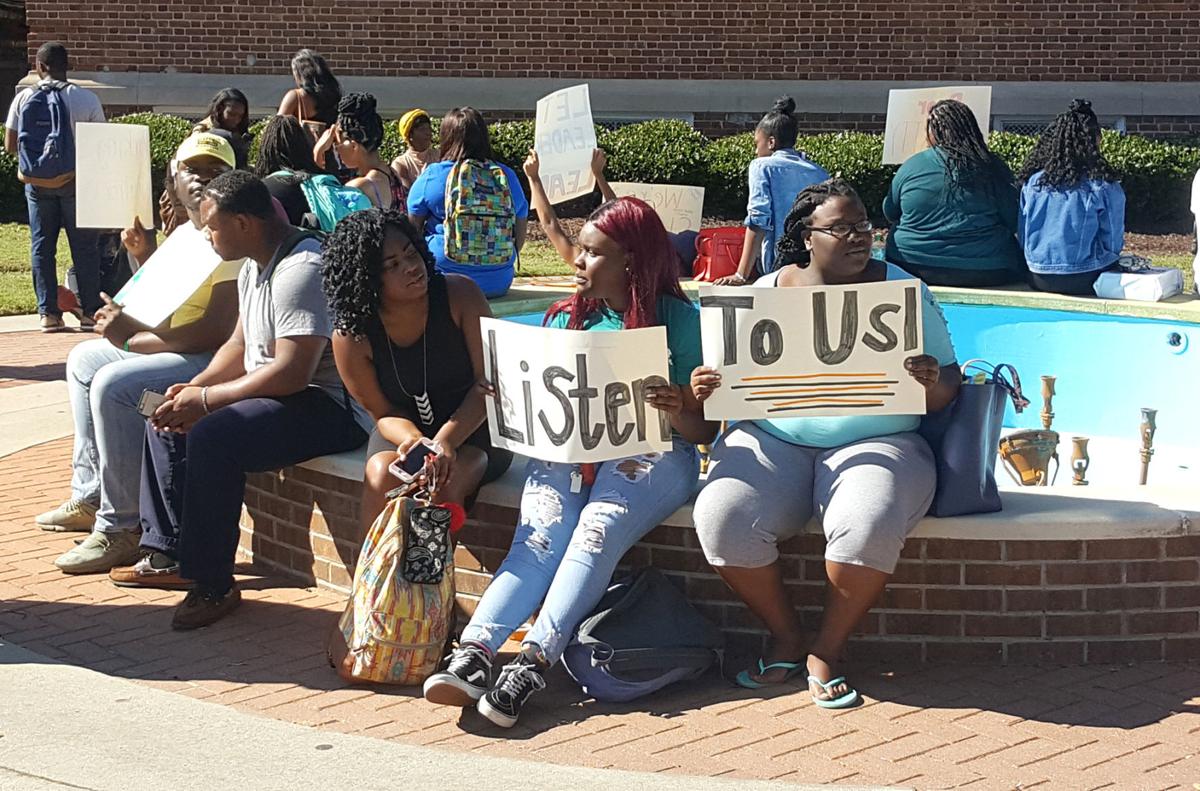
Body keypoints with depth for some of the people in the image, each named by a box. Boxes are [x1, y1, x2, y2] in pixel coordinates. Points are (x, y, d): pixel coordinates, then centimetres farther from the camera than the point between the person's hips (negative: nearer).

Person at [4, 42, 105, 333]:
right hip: (76, 181, -1)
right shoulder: (86, 99, -7)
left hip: (37, 183, 1)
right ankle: (90, 311, 5)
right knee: (84, 246, 5)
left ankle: (48, 312, 4)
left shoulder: (23, 99, -3)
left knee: (41, 246, 8)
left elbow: (10, 146, 0)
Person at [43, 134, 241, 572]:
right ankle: (90, 497, 25)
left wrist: (133, 337, -25)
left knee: (113, 384, -29)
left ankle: (120, 530, -22)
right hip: (178, 349, 12)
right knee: (84, 360, 22)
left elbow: (218, 330, -27)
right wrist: (144, 256, 11)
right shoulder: (186, 235, 14)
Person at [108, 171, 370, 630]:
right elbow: (240, 346, 19)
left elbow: (292, 373, -29)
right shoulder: (255, 267, 11)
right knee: (166, 420, 14)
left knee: (211, 436, -31)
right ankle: (168, 556, 17)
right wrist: (193, 387, 1)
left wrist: (206, 399, -21)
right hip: (274, 395, 12)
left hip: (330, 406, -11)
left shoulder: (301, 270, -23)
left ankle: (212, 586, -20)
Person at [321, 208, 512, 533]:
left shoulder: (460, 294, -14)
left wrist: (447, 440, -28)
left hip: (474, 425, -1)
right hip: (405, 430, 1)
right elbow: (384, 413, -3)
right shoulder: (351, 335, -11)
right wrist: (414, 441, -28)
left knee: (444, 481, -32)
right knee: (382, 475, -30)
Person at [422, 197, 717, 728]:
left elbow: (704, 430, 0)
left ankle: (534, 661, -43)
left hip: (651, 454, -3)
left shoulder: (677, 319, 1)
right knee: (538, 540, -25)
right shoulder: (568, 319, 15)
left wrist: (677, 414, -22)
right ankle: (474, 652, -42)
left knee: (595, 534, -31)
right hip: (568, 453, 3)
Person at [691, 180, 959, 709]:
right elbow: (736, 381, 11)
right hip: (774, 441, 2)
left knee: (868, 526, -35)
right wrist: (708, 390, -13)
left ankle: (826, 651, -10)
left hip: (875, 442, -2)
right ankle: (787, 640, -4)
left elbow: (946, 390, 5)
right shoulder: (765, 294, 9)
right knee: (720, 517, -27)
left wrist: (931, 383, -19)